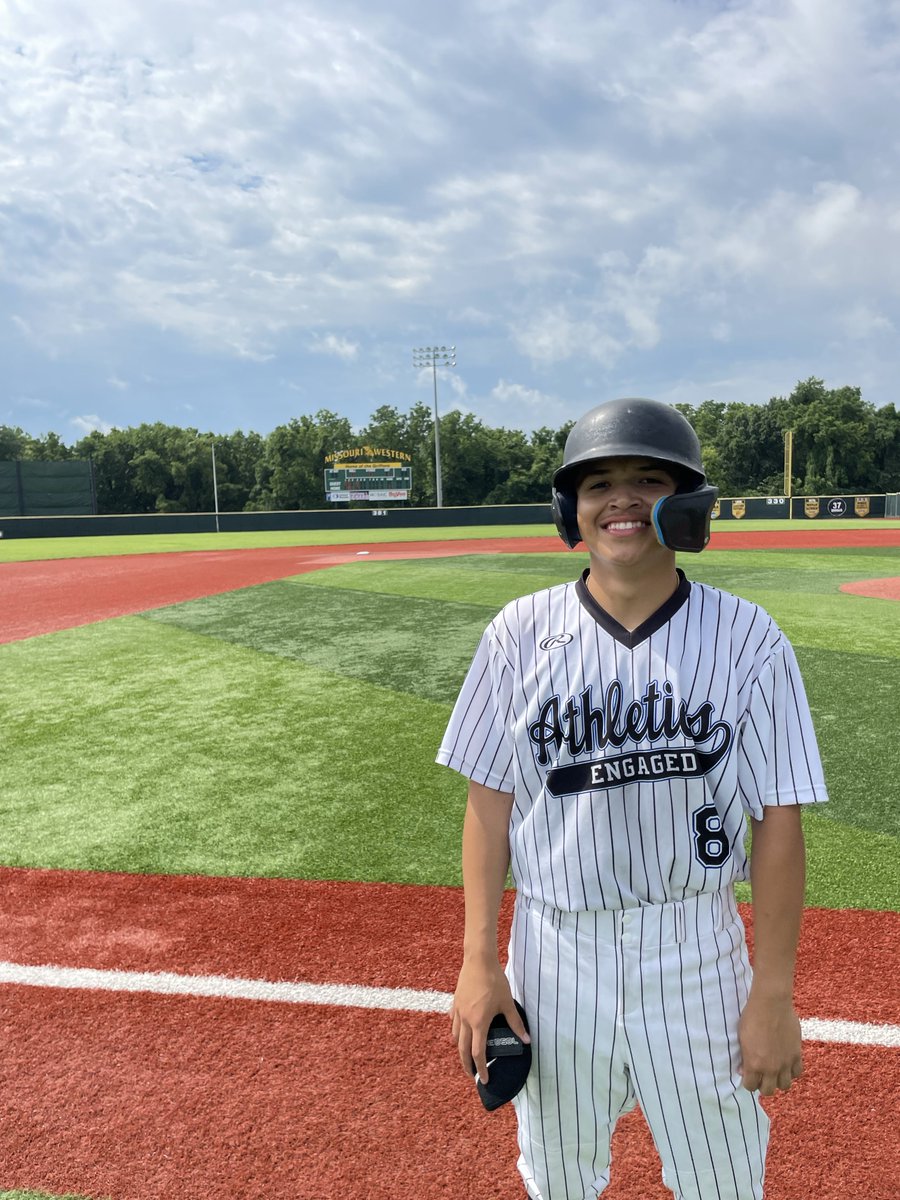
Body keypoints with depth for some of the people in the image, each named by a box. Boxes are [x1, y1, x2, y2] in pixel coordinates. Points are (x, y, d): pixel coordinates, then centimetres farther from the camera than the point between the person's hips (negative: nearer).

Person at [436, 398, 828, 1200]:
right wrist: (478, 958, -5)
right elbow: (490, 797, -3)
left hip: (694, 950, -1)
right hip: (553, 945, 1)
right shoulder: (521, 634, -7)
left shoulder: (747, 638, -9)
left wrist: (775, 993, -7)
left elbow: (778, 816, -8)